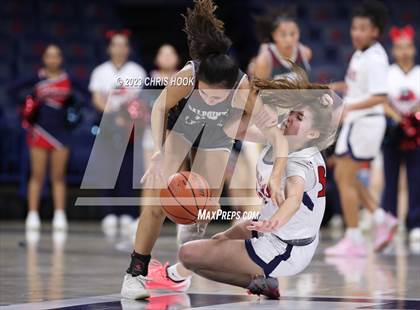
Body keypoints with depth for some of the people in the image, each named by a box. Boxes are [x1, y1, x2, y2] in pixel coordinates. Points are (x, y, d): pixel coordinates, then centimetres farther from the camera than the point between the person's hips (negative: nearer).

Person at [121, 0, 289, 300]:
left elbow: (278, 137, -33)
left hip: (216, 136, 1)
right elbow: (159, 108, -18)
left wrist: (275, 180, -46)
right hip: (180, 124, -1)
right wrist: (159, 153, -29)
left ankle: (180, 273, 24)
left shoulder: (244, 90, -39)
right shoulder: (187, 76, -39)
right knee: (158, 200, -15)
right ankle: (135, 273, -5)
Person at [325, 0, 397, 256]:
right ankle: (382, 219, 18)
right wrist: (336, 87, 14)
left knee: (346, 179, -5)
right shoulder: (360, 54, 10)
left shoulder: (375, 59, -18)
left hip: (366, 122, -9)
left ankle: (354, 240, -1)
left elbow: (379, 97, -26)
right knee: (343, 176, 15)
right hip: (355, 122, 9)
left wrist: (350, 108, -34)